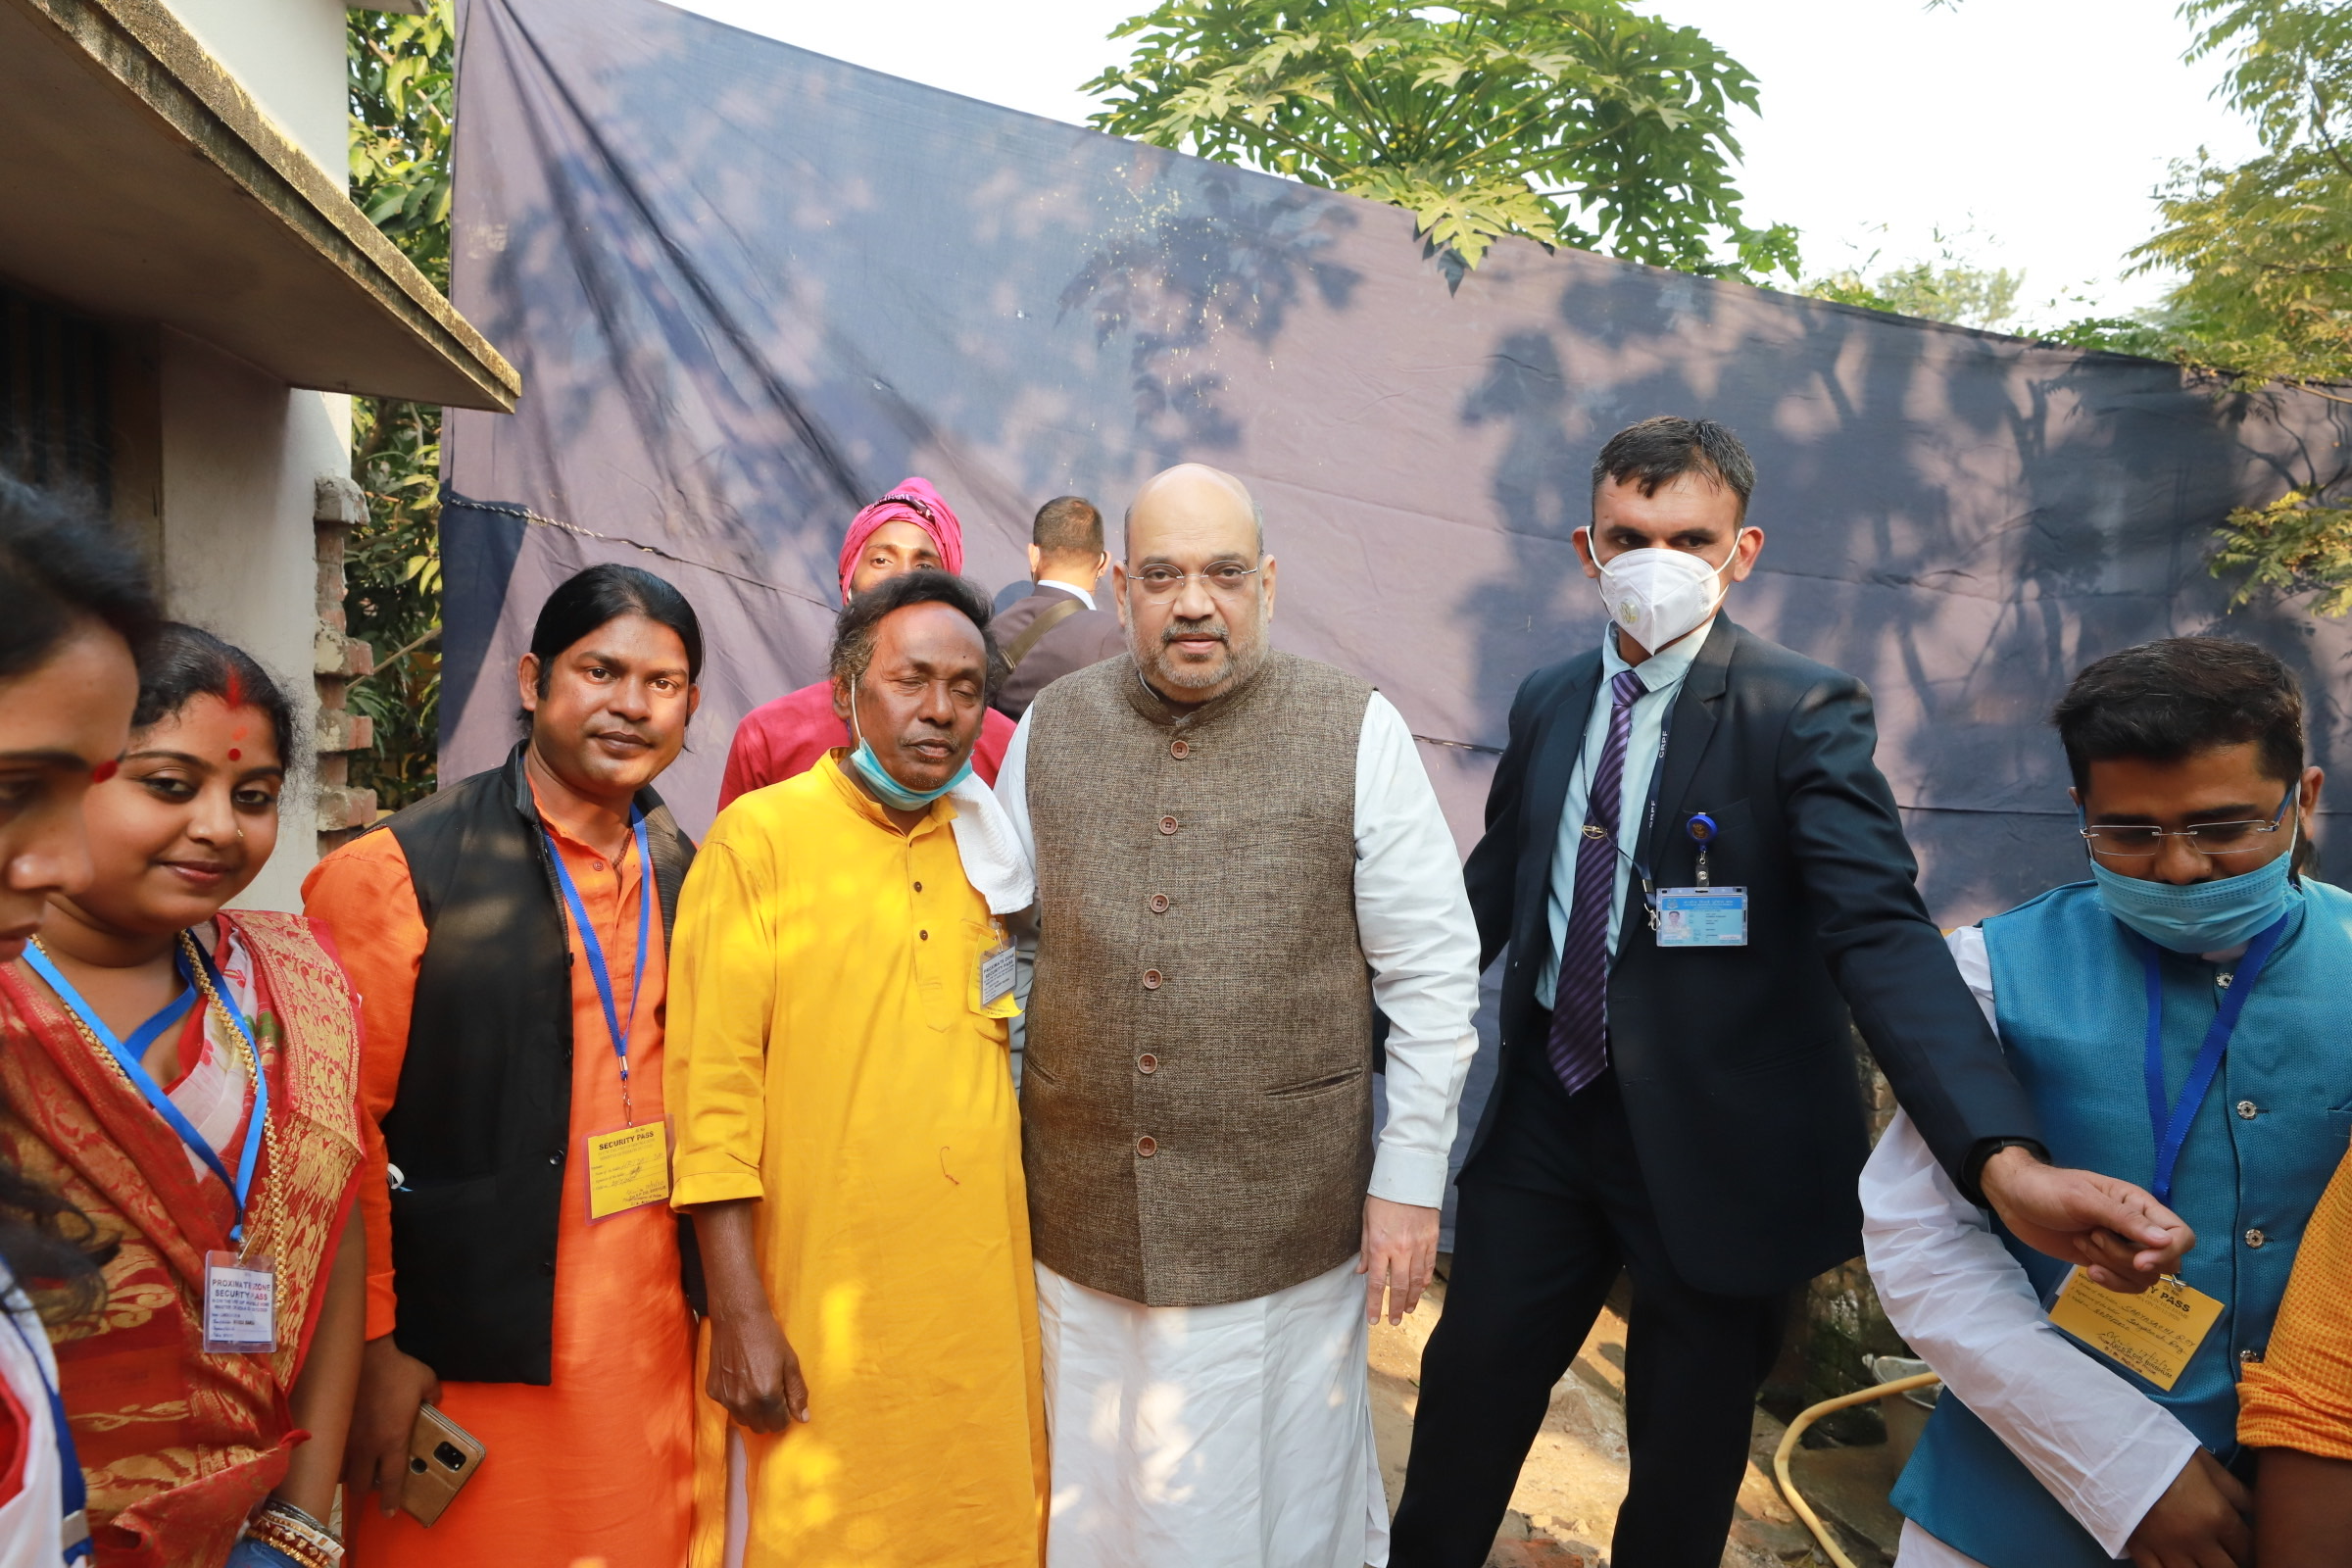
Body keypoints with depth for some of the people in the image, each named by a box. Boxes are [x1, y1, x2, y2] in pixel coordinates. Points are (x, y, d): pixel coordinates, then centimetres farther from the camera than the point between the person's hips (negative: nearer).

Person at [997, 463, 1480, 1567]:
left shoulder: (1357, 732, -7)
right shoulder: (1048, 730, 1)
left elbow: (1431, 971, -4)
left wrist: (1410, 1180, -5)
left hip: (1283, 1229, -2)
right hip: (1081, 1223, 3)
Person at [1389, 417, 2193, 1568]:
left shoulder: (1804, 712, -14)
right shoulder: (1548, 701, 3)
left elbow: (1879, 931, -25)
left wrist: (2005, 1159, -38)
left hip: (1714, 1148, -4)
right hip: (1546, 1117, 4)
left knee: (1686, 1454, 15)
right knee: (1468, 1387, 15)